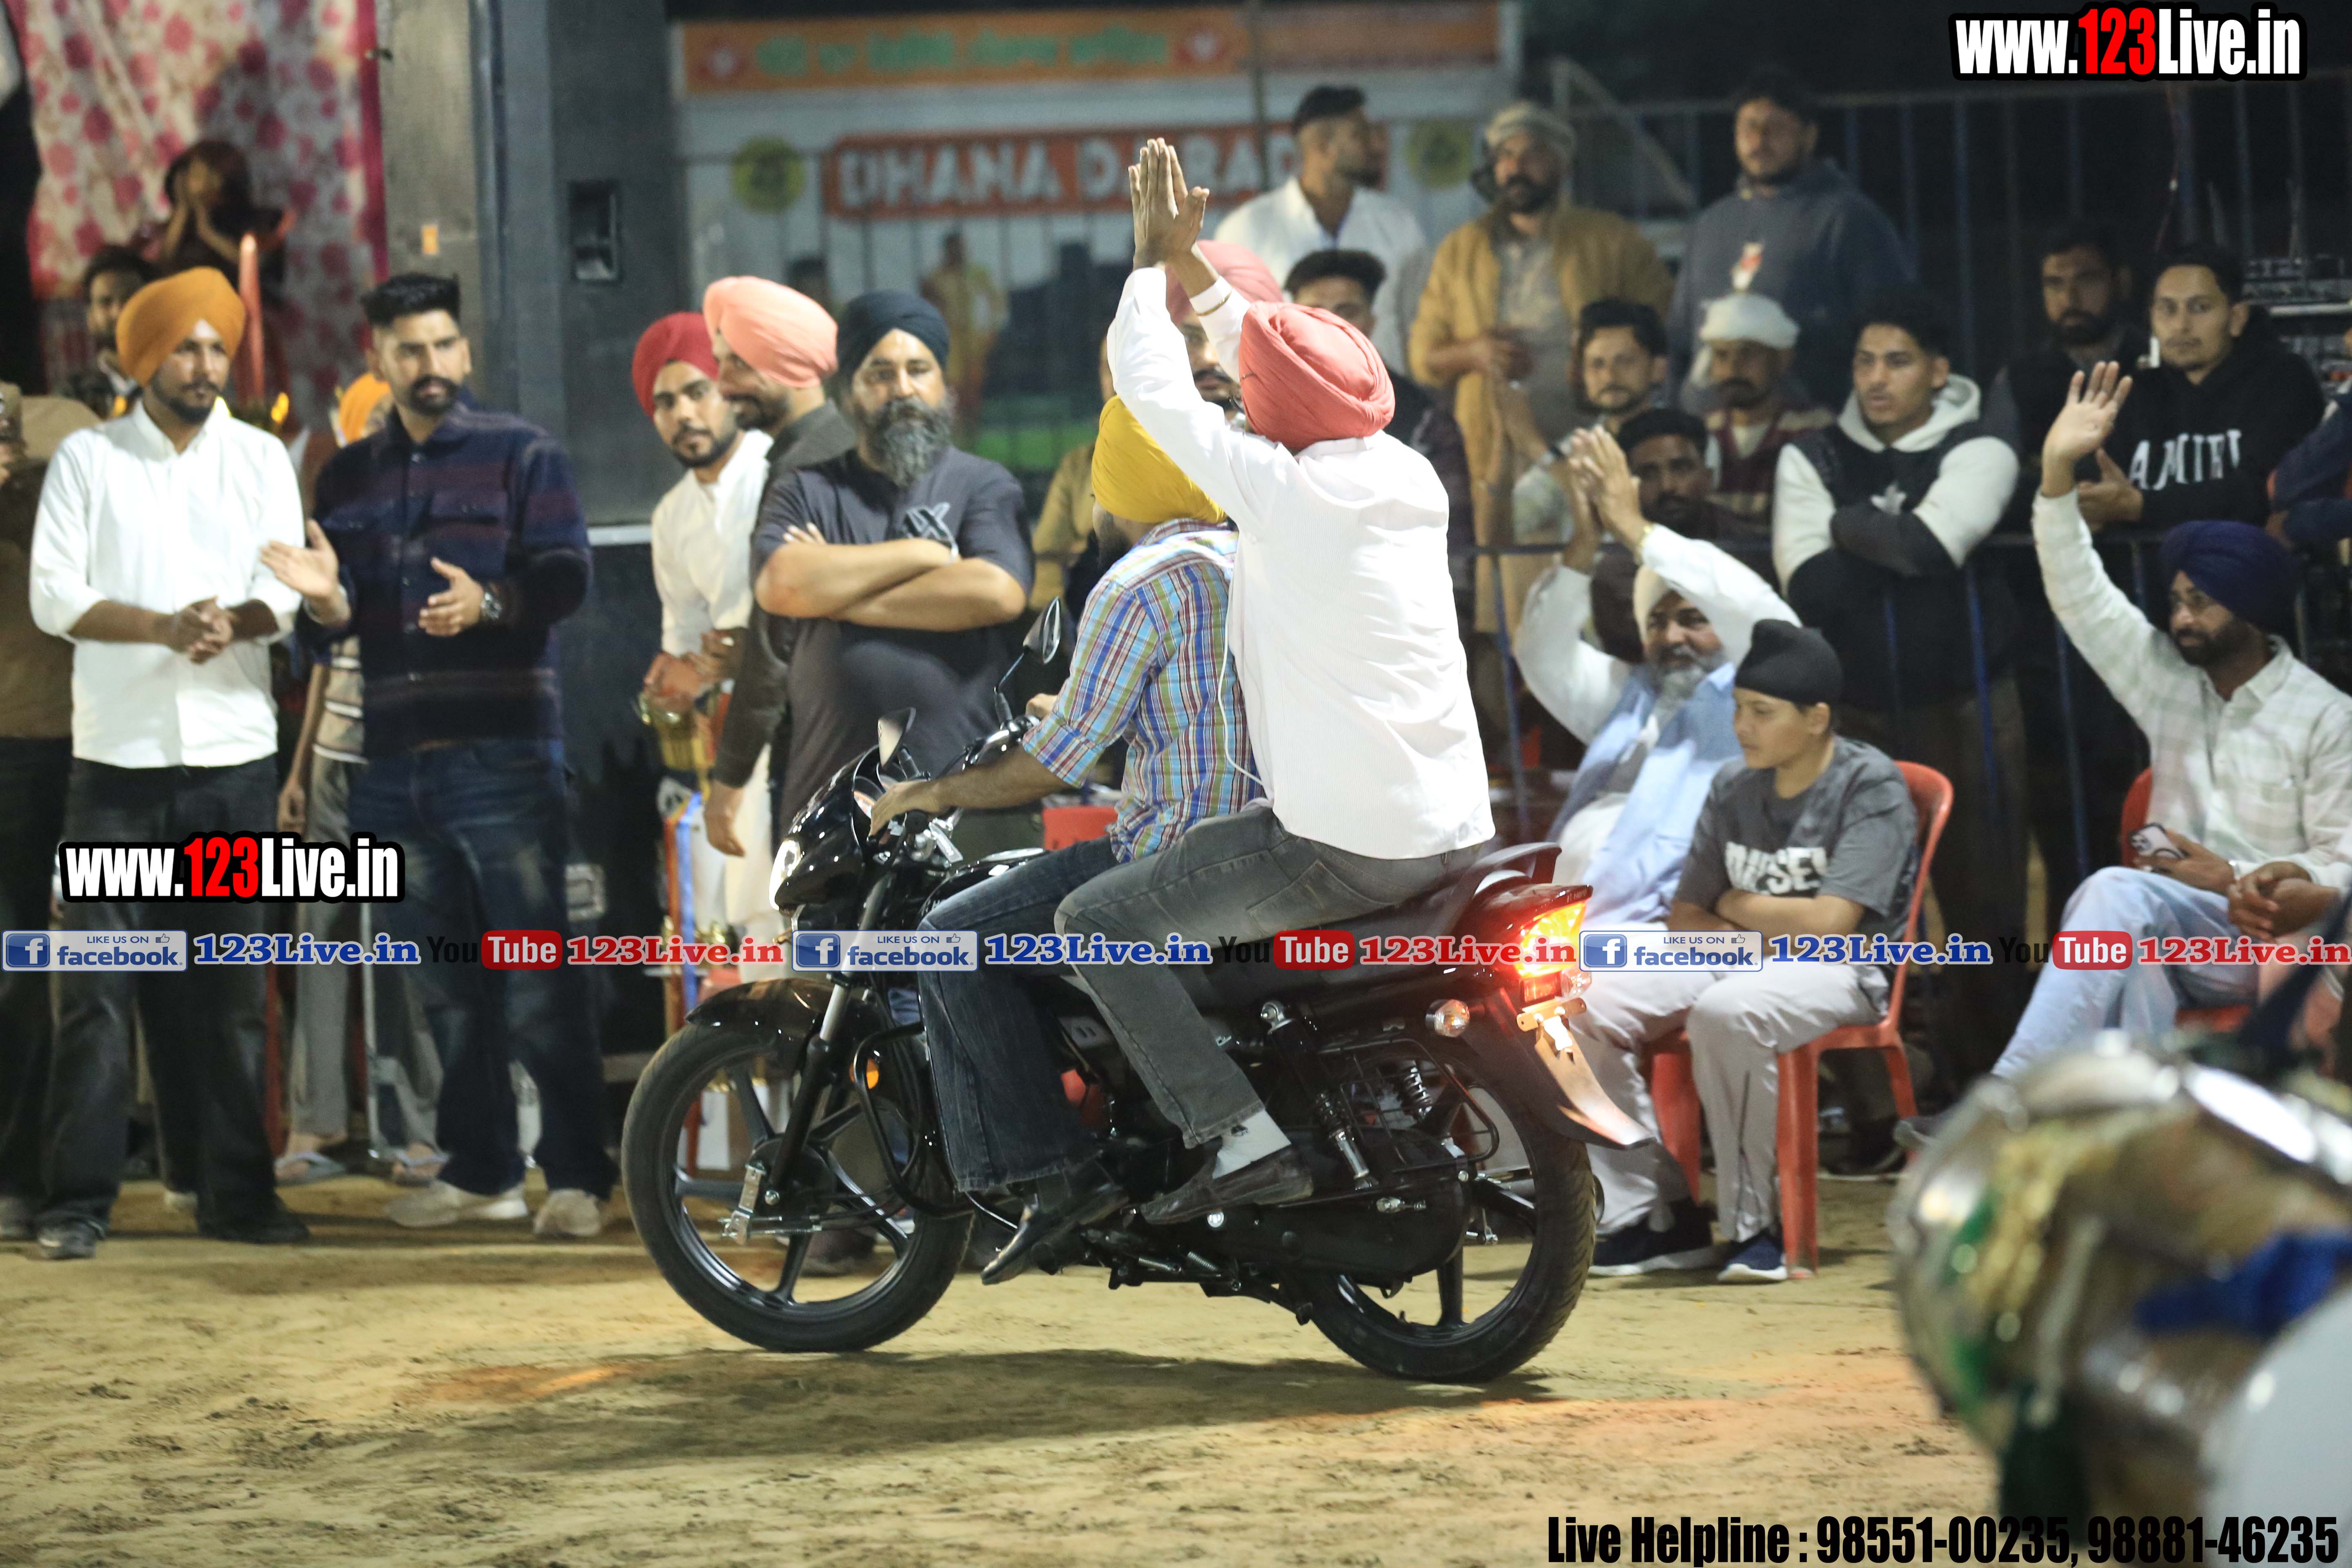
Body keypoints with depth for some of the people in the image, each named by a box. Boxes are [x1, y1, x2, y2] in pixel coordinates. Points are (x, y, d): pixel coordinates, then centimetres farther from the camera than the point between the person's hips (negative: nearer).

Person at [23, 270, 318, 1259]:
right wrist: (162, 627, -20)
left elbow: (285, 589, 1)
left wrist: (234, 623, -21)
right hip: (119, 758, -2)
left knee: (230, 990, 6)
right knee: (96, 988, -5)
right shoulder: (87, 460, 4)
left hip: (234, 757, 2)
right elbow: (53, 595, -5)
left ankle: (236, 1194, 11)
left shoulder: (260, 460, 10)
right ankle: (77, 1203, -4)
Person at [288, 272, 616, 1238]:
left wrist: (490, 602, -27)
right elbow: (330, 634, 15)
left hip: (503, 756, -5)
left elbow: (566, 576, -8)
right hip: (396, 761, 5)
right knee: (445, 986, 8)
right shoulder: (348, 478, 16)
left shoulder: (520, 454, 4)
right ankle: (480, 1170, 15)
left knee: (537, 982, -9)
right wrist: (325, 600, -8)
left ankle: (576, 1176, -7)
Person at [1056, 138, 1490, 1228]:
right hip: (1461, 838, 8)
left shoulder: (1281, 491, -15)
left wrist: (1155, 256, 10)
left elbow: (1151, 386, -4)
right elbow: (1288, 366, 22)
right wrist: (1191, 261, 24)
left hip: (1348, 848, -8)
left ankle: (1242, 1138, -11)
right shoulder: (1410, 479, 6)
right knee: (1208, 856, 34)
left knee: (1095, 923, -1)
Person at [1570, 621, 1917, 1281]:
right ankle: (1663, 1215, -8)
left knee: (1725, 1012, -40)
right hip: (1733, 960, 7)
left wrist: (1735, 905, -2)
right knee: (1580, 1008, -13)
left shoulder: (1871, 786, -9)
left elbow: (1828, 922, -18)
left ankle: (1755, 1225, -25)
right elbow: (1686, 918, 12)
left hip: (1840, 973, -7)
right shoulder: (1733, 788, 11)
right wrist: (1765, 926, -9)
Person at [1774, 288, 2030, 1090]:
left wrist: (1849, 523, -7)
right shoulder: (1812, 459, 4)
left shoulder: (1977, 453, -3)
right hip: (1854, 713, 2)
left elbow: (1928, 547, -21)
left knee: (1985, 905, 1)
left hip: (1964, 711, -2)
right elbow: (1808, 588, -9)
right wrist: (1894, 541, -12)